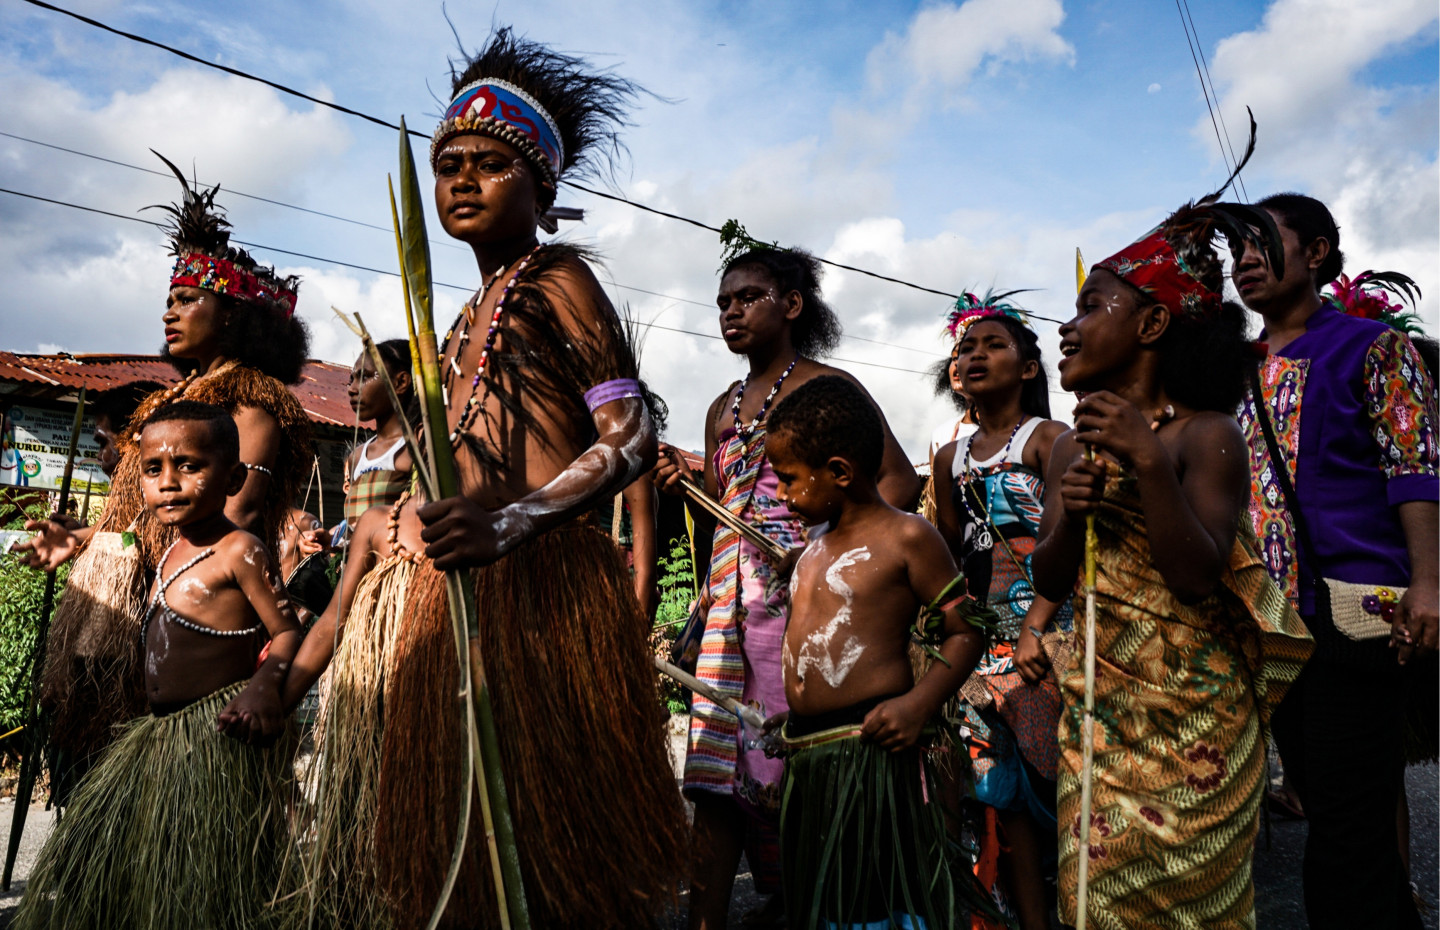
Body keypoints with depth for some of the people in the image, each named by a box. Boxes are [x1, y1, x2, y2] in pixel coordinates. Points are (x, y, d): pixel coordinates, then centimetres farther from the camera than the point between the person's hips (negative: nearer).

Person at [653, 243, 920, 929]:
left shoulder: (825, 385, 2)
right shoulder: (722, 410, 20)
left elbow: (900, 480, -4)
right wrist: (682, 486, 2)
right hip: (732, 599, 5)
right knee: (717, 768, 1)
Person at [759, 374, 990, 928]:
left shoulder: (905, 537, -9)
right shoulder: (818, 543, 15)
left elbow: (965, 633, -8)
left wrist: (919, 703, -21)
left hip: (871, 751, -8)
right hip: (804, 756, 8)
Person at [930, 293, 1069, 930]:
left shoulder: (1048, 437, -2)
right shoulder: (951, 458, 14)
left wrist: (1037, 626, -23)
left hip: (1048, 620, -5)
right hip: (985, 629, 5)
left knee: (1054, 763, -5)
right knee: (1000, 775, 4)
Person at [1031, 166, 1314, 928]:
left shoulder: (1206, 434, -10)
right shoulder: (1072, 446, 6)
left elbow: (1197, 577, -20)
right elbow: (1048, 585, 5)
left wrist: (1149, 461, -27)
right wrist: (1069, 516, -15)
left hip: (1193, 716, -4)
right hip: (1098, 703, 5)